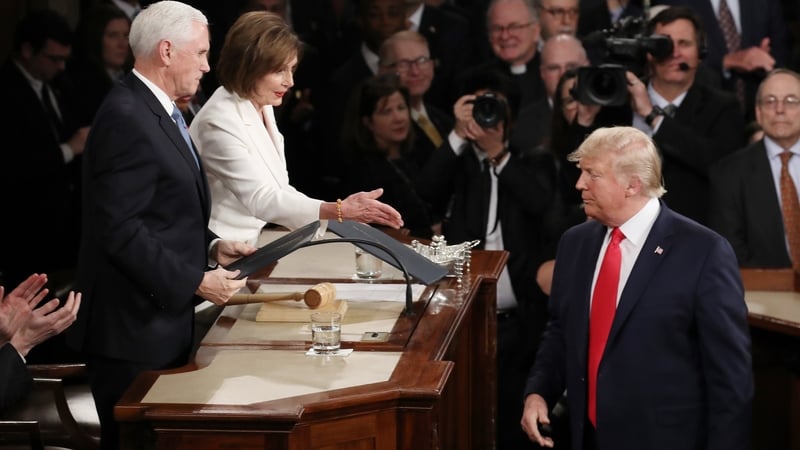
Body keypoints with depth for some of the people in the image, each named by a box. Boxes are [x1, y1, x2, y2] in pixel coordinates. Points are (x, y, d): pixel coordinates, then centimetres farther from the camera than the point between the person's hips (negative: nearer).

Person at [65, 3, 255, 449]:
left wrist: (211, 245, 5)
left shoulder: (157, 110, 14)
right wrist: (197, 282, -19)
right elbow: (121, 230, -23)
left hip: (161, 320, 10)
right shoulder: (127, 118, -18)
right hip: (133, 328, -10)